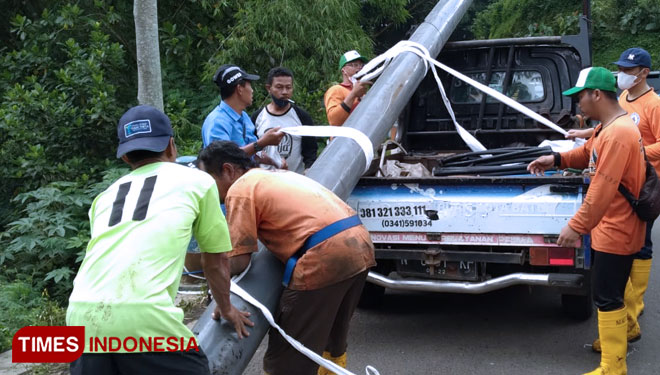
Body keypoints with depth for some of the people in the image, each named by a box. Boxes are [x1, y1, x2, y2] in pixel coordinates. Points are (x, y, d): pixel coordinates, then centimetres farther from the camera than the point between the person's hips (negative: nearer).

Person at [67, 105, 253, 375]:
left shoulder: (105, 195, 28)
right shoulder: (197, 180, 17)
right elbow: (217, 259, 24)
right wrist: (226, 309, 42)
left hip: (83, 317, 5)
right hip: (145, 317, -4)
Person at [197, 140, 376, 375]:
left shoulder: (239, 189, 0)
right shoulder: (276, 175, 26)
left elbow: (237, 263, -4)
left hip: (326, 257, -9)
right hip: (360, 244, 9)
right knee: (332, 340, 28)